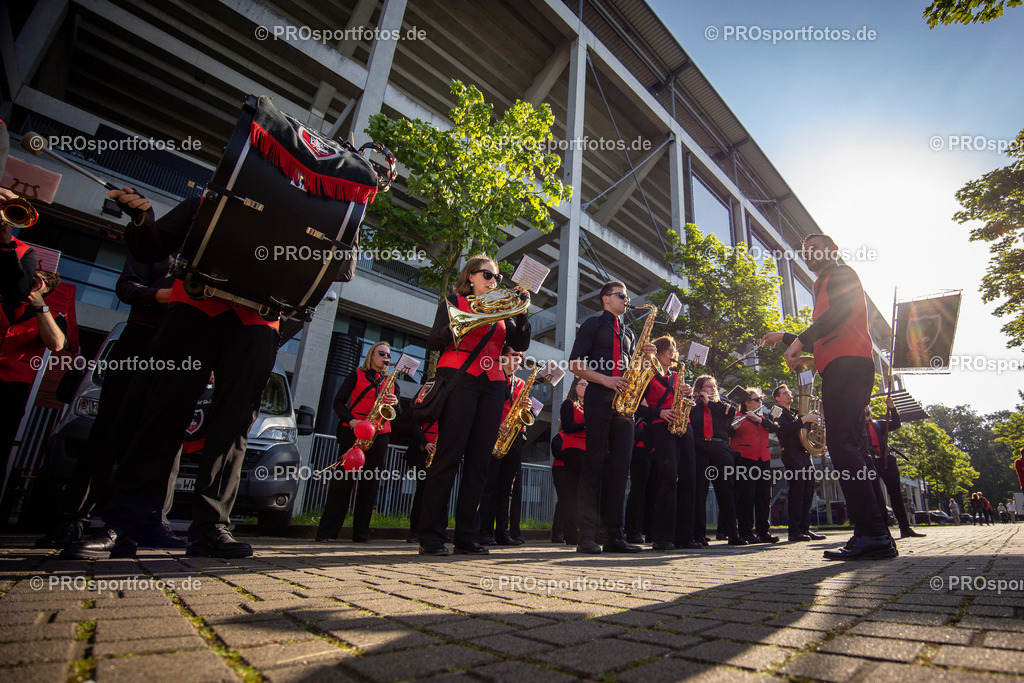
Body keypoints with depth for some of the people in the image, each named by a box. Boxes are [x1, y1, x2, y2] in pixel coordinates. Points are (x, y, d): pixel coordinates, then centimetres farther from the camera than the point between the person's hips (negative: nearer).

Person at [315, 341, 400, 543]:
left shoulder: (392, 383, 19)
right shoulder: (356, 376, 10)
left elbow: (399, 413, 15)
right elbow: (338, 402, 4)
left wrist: (395, 404, -9)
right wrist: (351, 420, -13)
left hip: (379, 435, 3)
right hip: (352, 432, -3)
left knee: (370, 482, 0)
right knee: (342, 479, -6)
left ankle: (361, 534, 6)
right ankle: (326, 532, 1)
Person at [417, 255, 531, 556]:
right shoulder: (455, 301, 12)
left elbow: (521, 344, 11)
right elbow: (434, 342, 1)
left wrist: (521, 313, -2)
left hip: (492, 385, 5)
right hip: (459, 380, -4)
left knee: (479, 460, 0)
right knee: (449, 455, -10)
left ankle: (466, 537, 6)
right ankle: (430, 537, -4)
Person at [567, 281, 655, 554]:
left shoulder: (627, 333, 26)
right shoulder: (593, 324, 7)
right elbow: (575, 365, -3)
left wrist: (643, 355, 6)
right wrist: (605, 379, -14)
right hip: (599, 399, -6)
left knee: (620, 465, 1)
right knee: (595, 462, -10)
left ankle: (614, 535, 5)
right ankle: (587, 536, -7)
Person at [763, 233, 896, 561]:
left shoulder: (841, 273, 6)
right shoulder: (826, 286, 33)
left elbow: (840, 312, -15)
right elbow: (821, 341, 35)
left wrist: (800, 340, -16)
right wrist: (785, 337, 33)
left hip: (847, 364, -10)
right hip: (840, 369, 10)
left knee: (842, 444, -18)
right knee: (852, 447, 6)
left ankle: (871, 534, -21)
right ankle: (877, 535, 8)